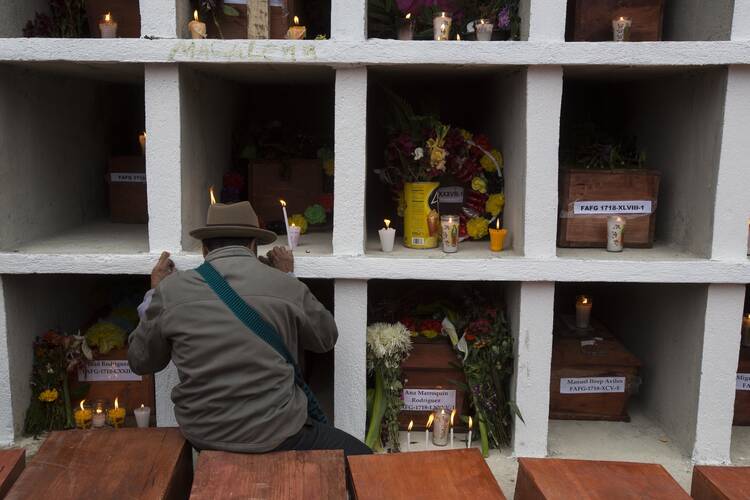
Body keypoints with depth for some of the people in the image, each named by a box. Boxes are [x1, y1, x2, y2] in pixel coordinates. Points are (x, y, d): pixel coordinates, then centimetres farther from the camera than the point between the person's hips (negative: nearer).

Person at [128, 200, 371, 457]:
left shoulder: (170, 290, -5)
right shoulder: (286, 287, -8)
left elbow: (141, 362, 10)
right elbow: (326, 338, 10)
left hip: (203, 437, 4)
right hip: (275, 436, -3)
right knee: (362, 460, 14)